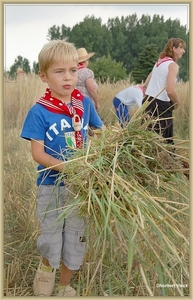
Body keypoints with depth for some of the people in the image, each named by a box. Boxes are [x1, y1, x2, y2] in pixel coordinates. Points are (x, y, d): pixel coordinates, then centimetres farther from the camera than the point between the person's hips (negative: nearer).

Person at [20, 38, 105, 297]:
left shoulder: (85, 104, -5)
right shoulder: (39, 112, -16)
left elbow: (101, 129, 10)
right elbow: (38, 153, -17)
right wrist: (66, 167, -30)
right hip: (52, 185, -3)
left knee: (76, 237, 17)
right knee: (51, 238, 11)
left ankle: (65, 286, 41)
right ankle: (46, 268, 47)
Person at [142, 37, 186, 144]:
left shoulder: (159, 62, 15)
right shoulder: (173, 65, -10)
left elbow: (146, 84, 18)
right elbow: (170, 91, -21)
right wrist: (177, 103, -3)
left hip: (148, 101, 8)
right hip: (161, 105, -8)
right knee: (166, 140, -1)